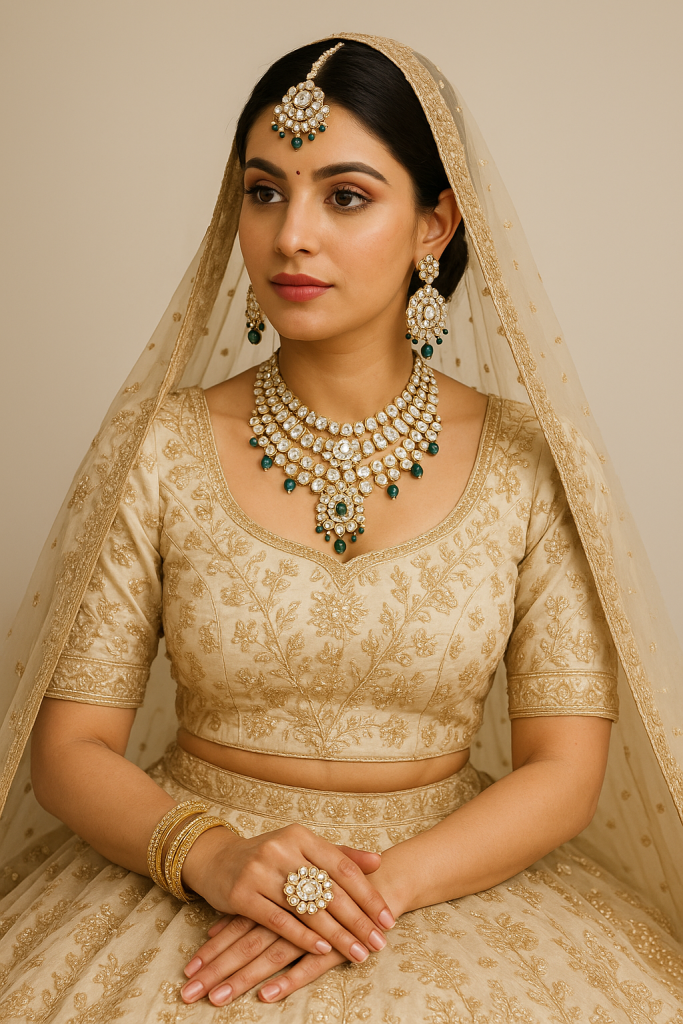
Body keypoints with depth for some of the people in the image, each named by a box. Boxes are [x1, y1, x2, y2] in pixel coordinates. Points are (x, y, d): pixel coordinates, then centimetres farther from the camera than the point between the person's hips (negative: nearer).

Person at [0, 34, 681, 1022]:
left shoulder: (530, 461, -3)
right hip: (184, 891, 1)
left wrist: (378, 884, -17)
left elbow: (565, 769, -4)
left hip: (450, 886, 0)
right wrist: (208, 854, -19)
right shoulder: (160, 448, -3)